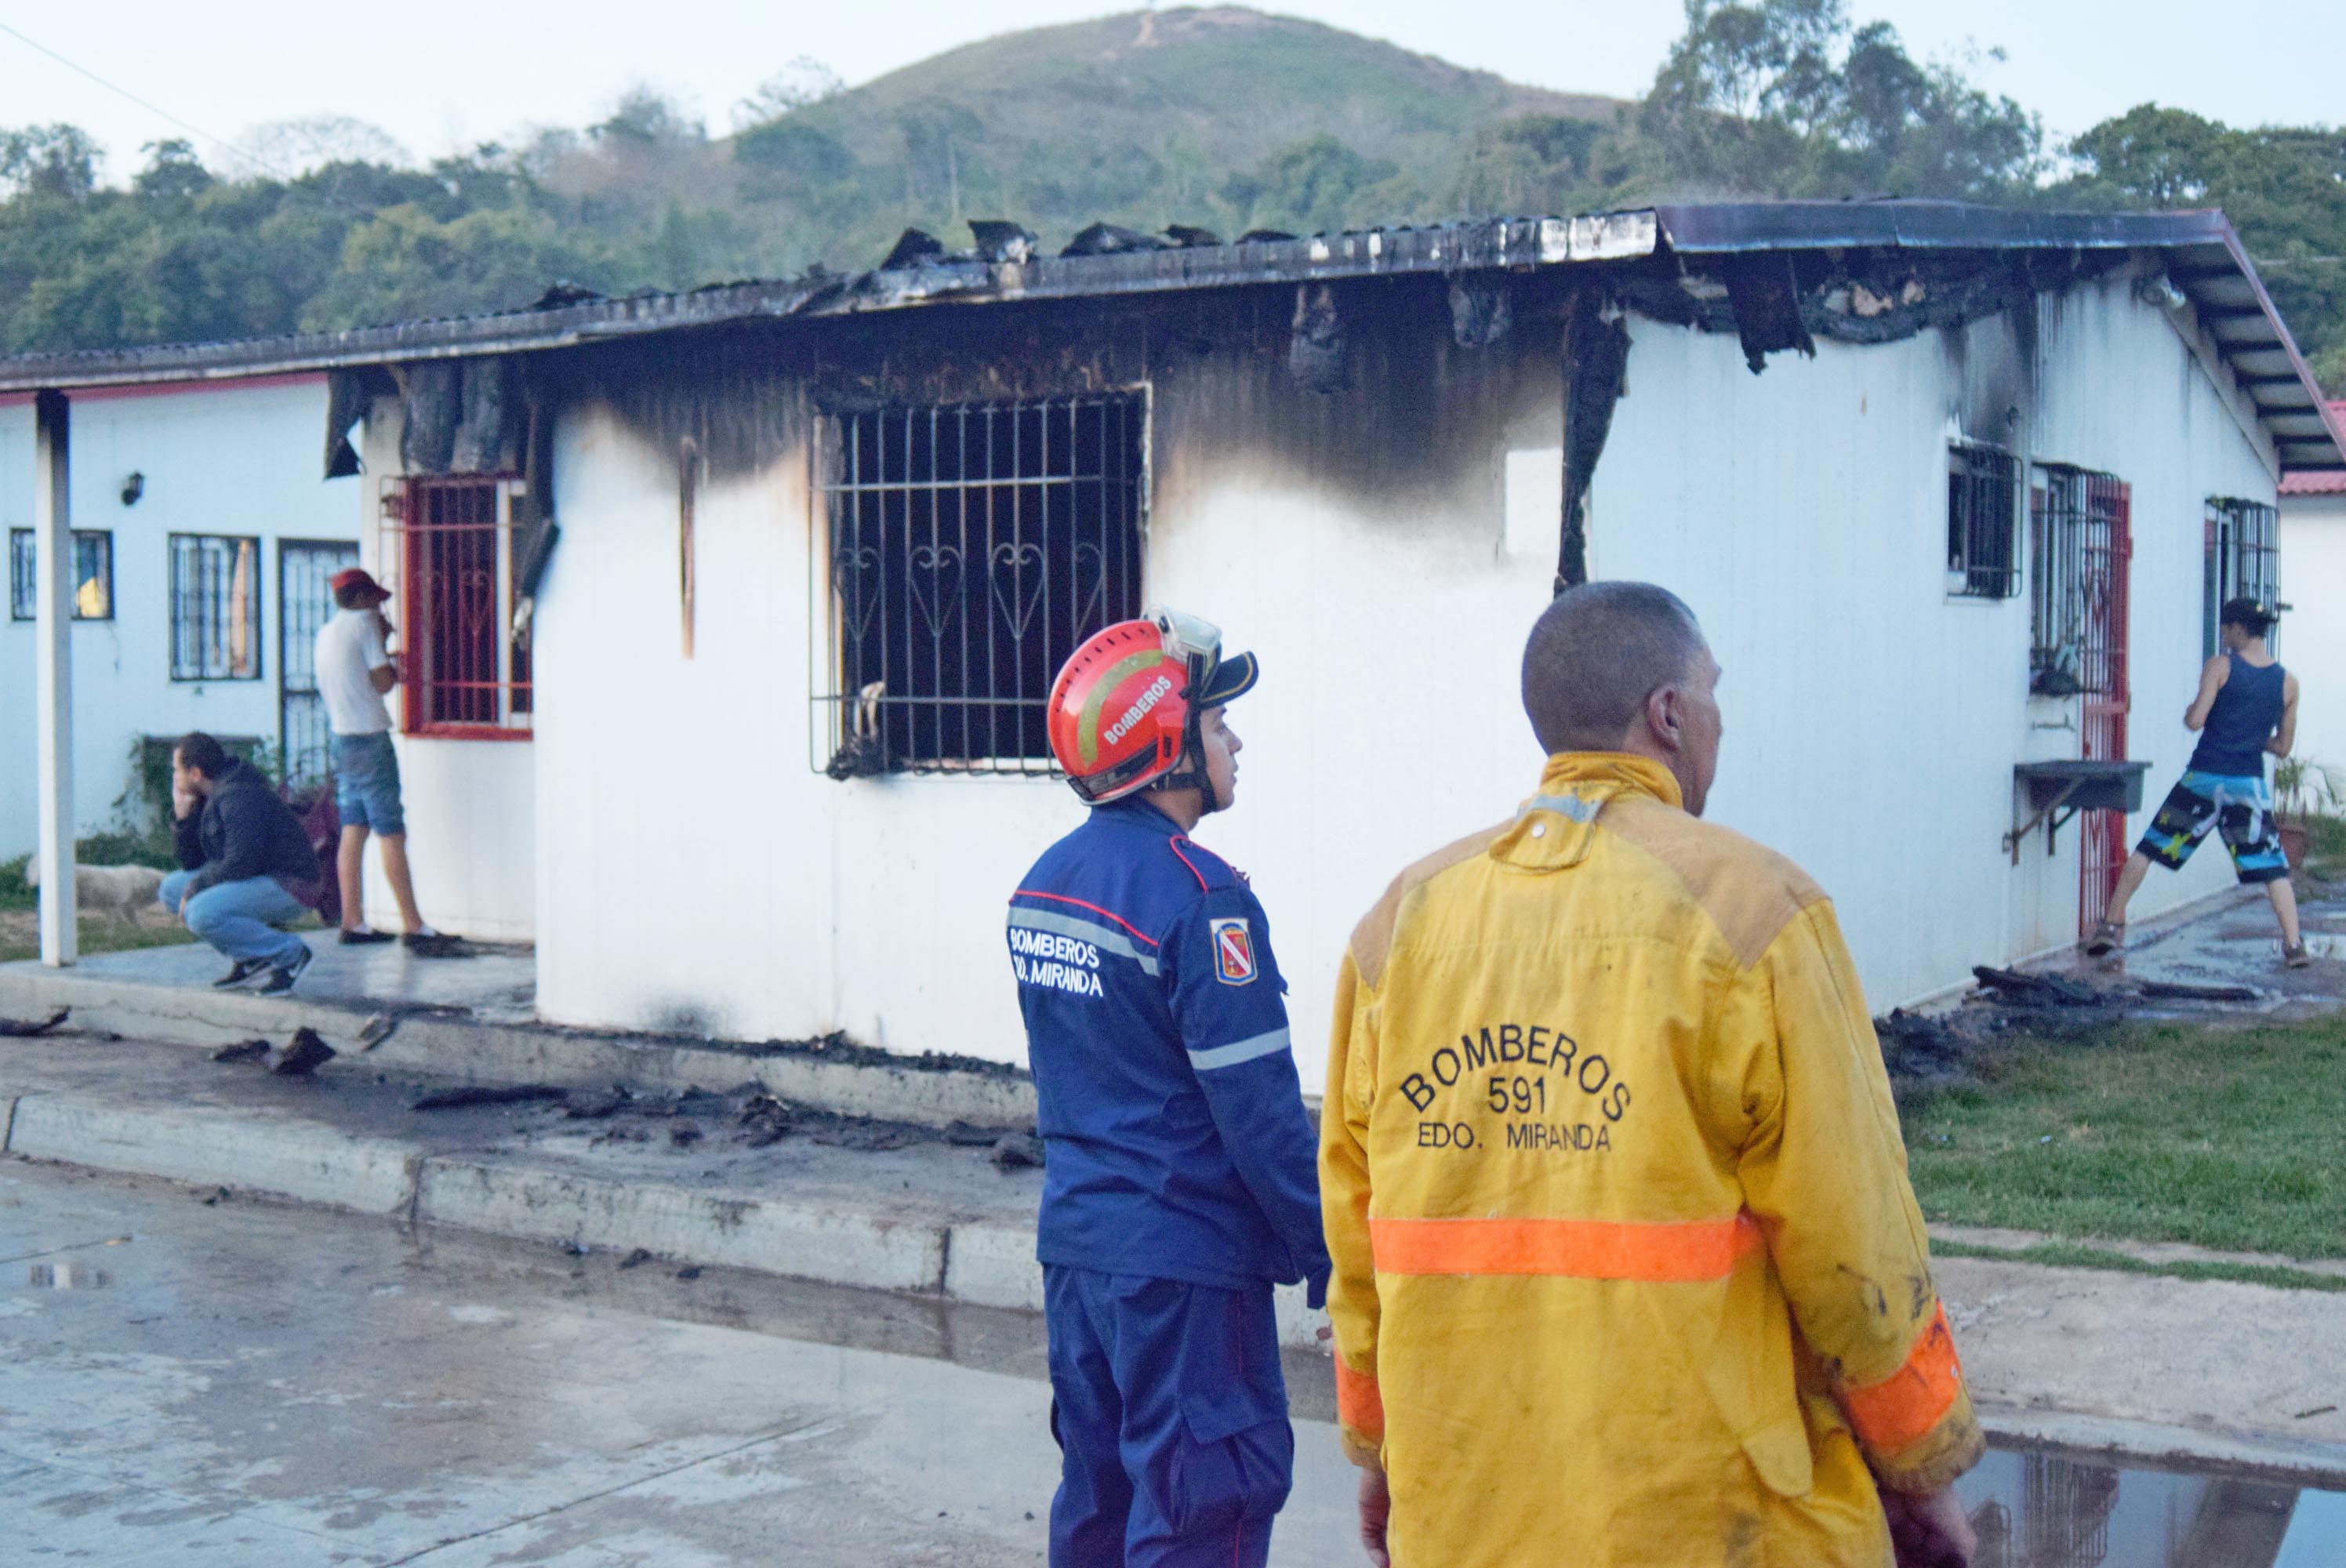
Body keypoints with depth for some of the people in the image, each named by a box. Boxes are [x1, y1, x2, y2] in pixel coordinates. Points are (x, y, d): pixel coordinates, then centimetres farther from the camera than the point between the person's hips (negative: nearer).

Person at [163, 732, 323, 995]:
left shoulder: (238, 796, -18)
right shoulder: (209, 800, 14)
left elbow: (241, 863, -27)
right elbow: (193, 862, 13)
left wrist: (195, 888, -15)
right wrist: (182, 814, 2)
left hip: (288, 889, -10)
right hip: (258, 882, 10)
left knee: (200, 913, -28)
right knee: (171, 888, 9)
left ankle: (289, 952, -12)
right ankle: (249, 957, 6)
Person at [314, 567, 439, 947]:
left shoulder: (327, 632, 16)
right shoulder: (363, 623, -8)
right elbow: (383, 683, -11)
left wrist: (384, 660, 19)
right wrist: (384, 641, 2)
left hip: (342, 740, 8)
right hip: (370, 739, -8)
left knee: (353, 830, 8)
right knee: (392, 834, -9)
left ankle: (353, 922, 8)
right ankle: (413, 926, -10)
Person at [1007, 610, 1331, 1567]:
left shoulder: (1045, 883, 7)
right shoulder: (1199, 897, -19)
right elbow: (1259, 1108, -18)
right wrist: (1324, 1254, -10)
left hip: (1074, 1238, 8)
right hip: (1183, 1259, -8)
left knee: (1097, 1489, 18)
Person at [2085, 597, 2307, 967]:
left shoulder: (2219, 666, -6)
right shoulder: (2288, 683, 5)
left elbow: (2195, 720, -13)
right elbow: (2282, 747, 10)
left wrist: (2190, 710, 8)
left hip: (2205, 777, -2)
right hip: (2250, 784, 2)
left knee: (2147, 849, 9)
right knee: (2273, 868, 8)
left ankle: (2113, 924, 10)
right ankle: (2294, 945, -2)